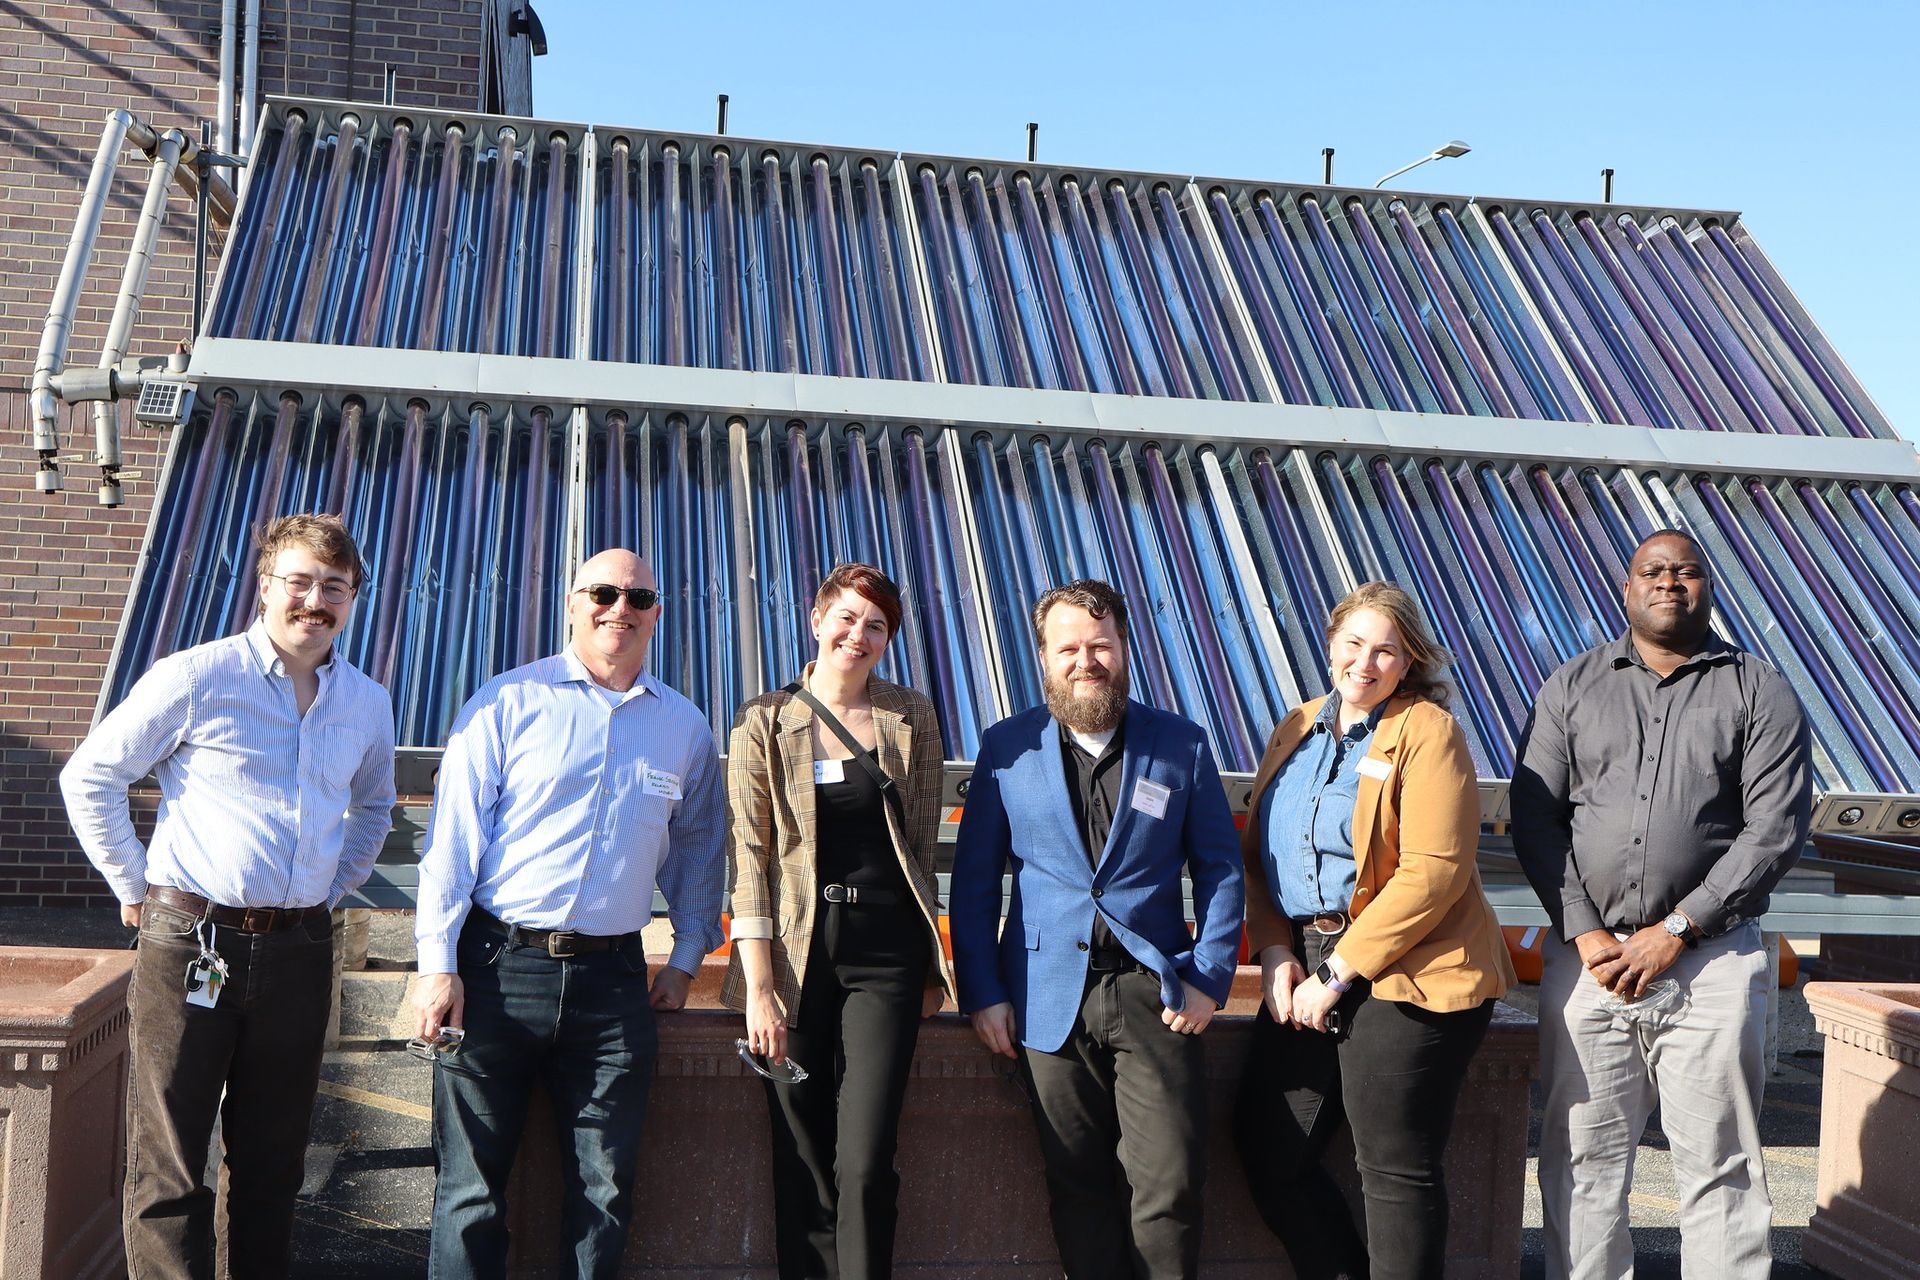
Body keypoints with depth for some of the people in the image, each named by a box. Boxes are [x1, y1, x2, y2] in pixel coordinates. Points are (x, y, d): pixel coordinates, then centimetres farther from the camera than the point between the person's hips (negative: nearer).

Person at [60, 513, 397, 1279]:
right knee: (168, 1167, 1)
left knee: (272, 1164, 13)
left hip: (299, 950, 4)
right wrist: (136, 888, 0)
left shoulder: (368, 705, 9)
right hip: (193, 946, -4)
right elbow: (89, 778, -1)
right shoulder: (196, 679, -6)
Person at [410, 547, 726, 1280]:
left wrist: (686, 958, 13)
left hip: (613, 979, 3)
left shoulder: (684, 727, 12)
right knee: (470, 1190, 1)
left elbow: (697, 849, 20)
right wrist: (437, 963, -6)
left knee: (605, 1193, 7)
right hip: (498, 969, -2)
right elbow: (453, 835, -1)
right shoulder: (509, 702, 2)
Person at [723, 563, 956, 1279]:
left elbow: (922, 845, 13)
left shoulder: (911, 719, 8)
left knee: (865, 1164, -7)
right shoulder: (765, 724, 3)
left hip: (885, 954, 1)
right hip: (796, 952, 0)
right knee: (802, 1166, 3)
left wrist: (930, 966, 10)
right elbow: (749, 856, -1)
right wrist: (759, 985, -8)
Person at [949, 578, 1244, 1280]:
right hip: (1051, 1000, 0)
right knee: (1078, 1186, 6)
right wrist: (982, 992, 0)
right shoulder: (1007, 748, 5)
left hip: (1154, 993, 0)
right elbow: (973, 880, 7)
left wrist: (1210, 977, -2)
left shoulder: (1181, 744, 6)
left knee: (1171, 1183, -3)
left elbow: (1219, 866, 8)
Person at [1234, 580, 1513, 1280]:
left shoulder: (1428, 731, -5)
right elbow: (1256, 851, 13)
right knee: (1267, 1150, 7)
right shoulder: (1296, 731, 15)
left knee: (1395, 1169, -1)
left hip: (1402, 978, -6)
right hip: (1303, 973, 7)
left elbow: (1432, 874, -13)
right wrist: (1274, 952, -4)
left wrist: (1337, 974, -14)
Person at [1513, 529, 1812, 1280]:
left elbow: (1776, 829, -3)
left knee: (1720, 1167, 2)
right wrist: (1586, 935, -6)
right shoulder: (1573, 687, 11)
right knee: (1583, 1161, 5)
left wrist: (1675, 931, -10)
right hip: (1586, 957, 2)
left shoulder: (1759, 693, 6)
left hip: (1712, 959, -1)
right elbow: (1535, 817, 5)